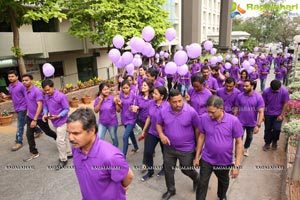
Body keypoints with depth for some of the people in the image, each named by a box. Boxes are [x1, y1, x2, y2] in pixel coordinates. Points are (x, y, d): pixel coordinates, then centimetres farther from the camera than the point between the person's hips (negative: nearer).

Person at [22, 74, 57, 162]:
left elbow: (40, 106, -26)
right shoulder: (26, 91, 2)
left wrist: (35, 120, -28)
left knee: (48, 132, 10)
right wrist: (28, 113, 19)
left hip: (39, 117, -7)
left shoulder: (37, 91, -23)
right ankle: (34, 153, 16)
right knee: (29, 134, 4)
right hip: (30, 117, 7)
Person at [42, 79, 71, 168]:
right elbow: (45, 106, 11)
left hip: (61, 122, -7)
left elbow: (67, 109, -18)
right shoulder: (46, 96, 0)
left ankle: (63, 159, 10)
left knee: (60, 141, -4)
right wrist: (45, 114, -9)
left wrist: (58, 116, -28)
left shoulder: (61, 96, -22)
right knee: (64, 138, 19)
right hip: (54, 122, 7)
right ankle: (69, 153, 34)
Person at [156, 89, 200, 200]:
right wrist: (161, 135, -17)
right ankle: (171, 190, 43)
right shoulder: (164, 111, -14)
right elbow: (158, 124, 2)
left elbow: (197, 129, -8)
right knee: (168, 169, 16)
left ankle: (197, 178, 51)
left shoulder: (191, 111, -21)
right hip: (169, 147, 3)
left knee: (186, 170, 14)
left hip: (186, 148, -3)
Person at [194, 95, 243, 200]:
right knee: (202, 184, 7)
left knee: (223, 182, 27)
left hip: (225, 161, 1)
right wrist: (197, 156, 2)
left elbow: (239, 142, -12)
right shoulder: (204, 118, -18)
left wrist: (237, 165, -13)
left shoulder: (233, 121, -22)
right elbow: (201, 137, -3)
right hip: (206, 159, 0)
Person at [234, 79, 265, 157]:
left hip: (252, 123, 1)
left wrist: (258, 125, -21)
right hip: (240, 122, -1)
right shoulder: (239, 96, -11)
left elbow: (261, 112, -15)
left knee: (249, 137, 24)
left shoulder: (258, 97, -15)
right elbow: (236, 109, -2)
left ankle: (246, 148, 52)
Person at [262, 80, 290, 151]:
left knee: (276, 129, -5)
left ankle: (274, 142, 23)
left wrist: (281, 115, -8)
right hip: (268, 114, 1)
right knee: (267, 129, 9)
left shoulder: (284, 92, -16)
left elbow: (285, 104, -7)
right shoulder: (266, 91, -15)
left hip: (278, 114, -1)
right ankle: (267, 143, 27)